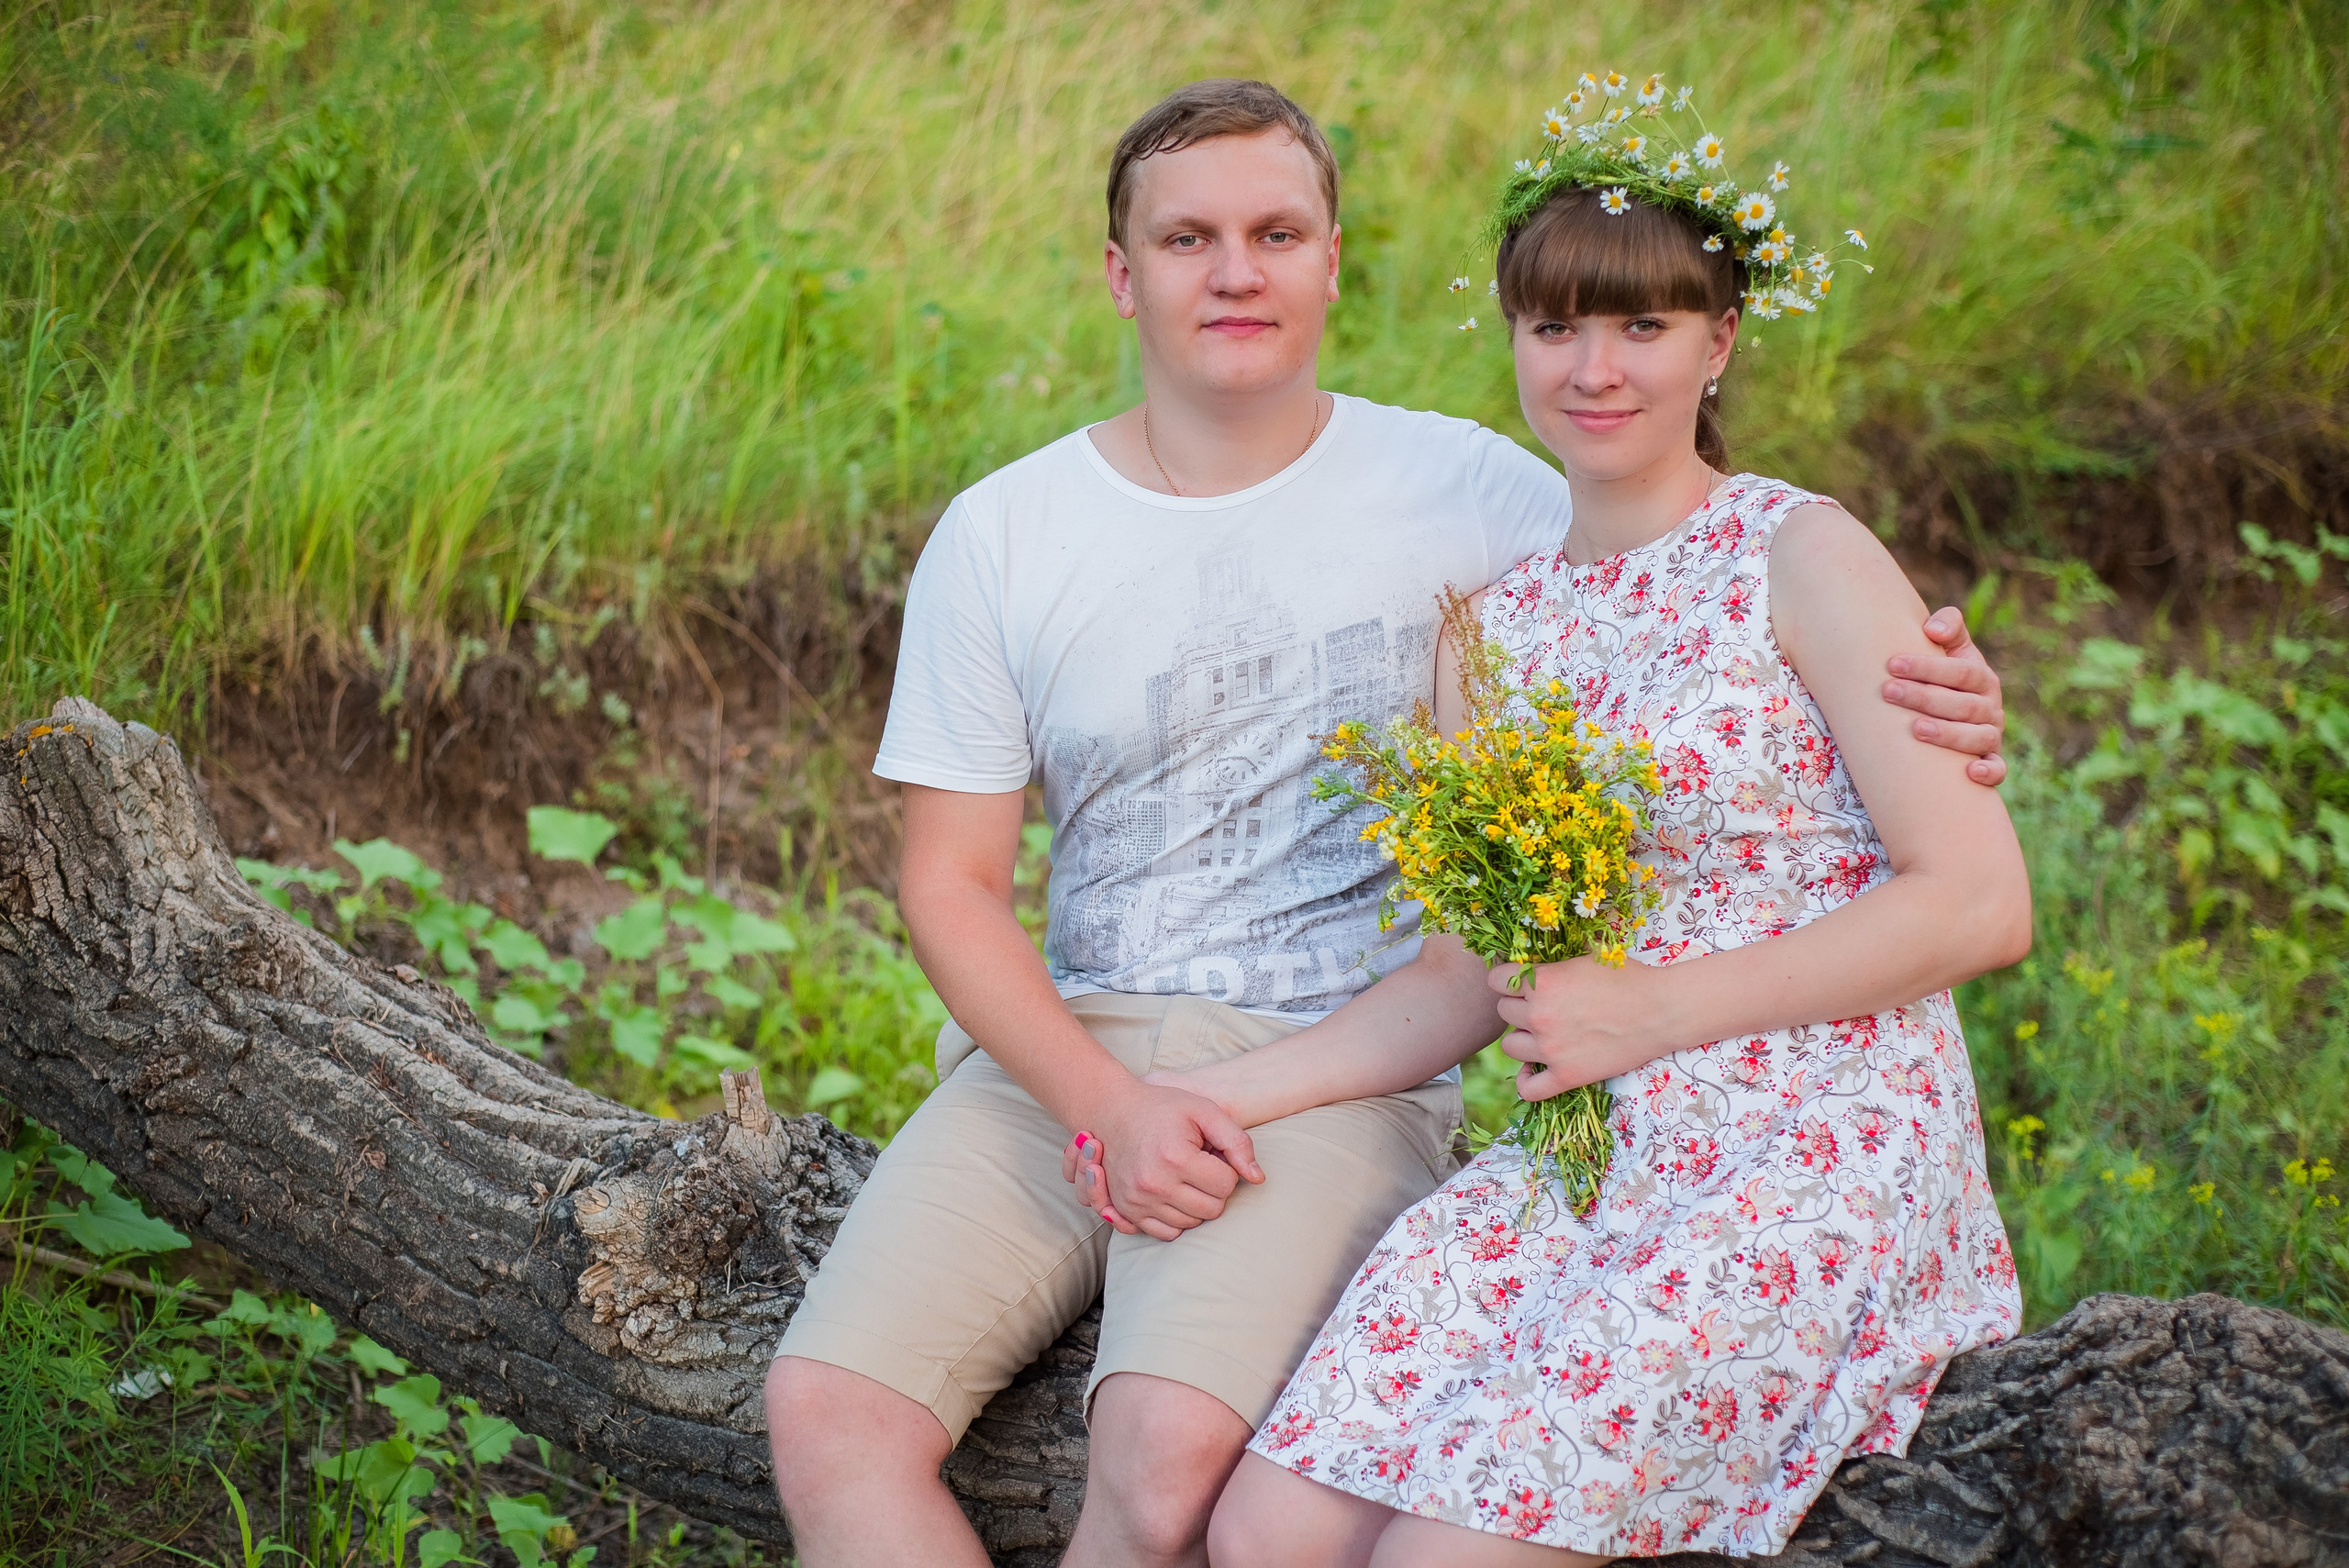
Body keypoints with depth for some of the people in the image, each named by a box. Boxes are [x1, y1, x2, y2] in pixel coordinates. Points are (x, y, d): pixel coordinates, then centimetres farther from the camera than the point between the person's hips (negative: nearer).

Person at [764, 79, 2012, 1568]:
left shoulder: (1465, 491, 1)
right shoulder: (1001, 536, 5)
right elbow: (952, 883, 5)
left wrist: (1923, 695, -17)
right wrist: (1108, 1107, -12)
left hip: (1333, 1067, -3)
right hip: (1057, 1055, 3)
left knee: (1170, 1444, -30)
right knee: (829, 1406, -19)